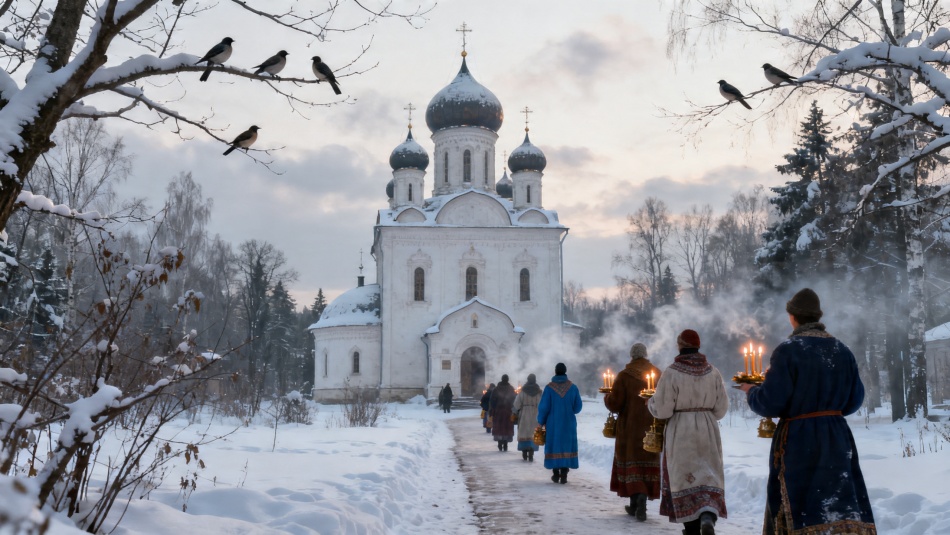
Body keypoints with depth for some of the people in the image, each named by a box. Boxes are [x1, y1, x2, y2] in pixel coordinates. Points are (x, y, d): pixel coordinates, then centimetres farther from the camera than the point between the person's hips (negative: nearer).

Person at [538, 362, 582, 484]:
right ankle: (564, 475, 0)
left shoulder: (549, 387, -9)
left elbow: (543, 407, -8)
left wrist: (541, 422, 5)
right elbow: (578, 407, 1)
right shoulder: (573, 387, -5)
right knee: (566, 447, 5)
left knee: (555, 447, 10)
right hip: (568, 424, 1)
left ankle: (556, 475, 13)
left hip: (553, 424, -1)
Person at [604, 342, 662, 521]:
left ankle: (639, 501, -11)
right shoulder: (657, 374, 1)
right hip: (652, 428, 3)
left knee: (632, 463, 3)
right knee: (648, 463, 9)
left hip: (630, 428, -3)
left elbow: (614, 404, -11)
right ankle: (636, 505, 9)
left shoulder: (624, 376, -9)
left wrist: (607, 397, 10)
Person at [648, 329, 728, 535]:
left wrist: (650, 402, 10)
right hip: (708, 432, 2)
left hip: (680, 433, -2)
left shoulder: (671, 373, -12)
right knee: (709, 477, 6)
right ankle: (708, 517, -18)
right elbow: (721, 409, 3)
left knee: (685, 478, 7)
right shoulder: (713, 372, -1)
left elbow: (662, 410, -11)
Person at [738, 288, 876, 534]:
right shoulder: (841, 350, 5)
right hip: (837, 438, 4)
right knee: (842, 504, 2)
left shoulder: (787, 351, -11)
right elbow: (854, 399, 10)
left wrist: (751, 391, 7)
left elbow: (770, 403, -13)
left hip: (799, 441, -4)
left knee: (800, 510, 4)